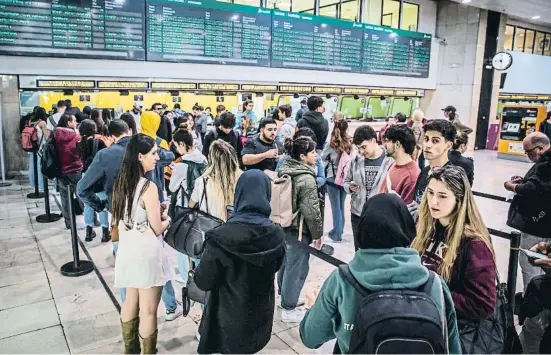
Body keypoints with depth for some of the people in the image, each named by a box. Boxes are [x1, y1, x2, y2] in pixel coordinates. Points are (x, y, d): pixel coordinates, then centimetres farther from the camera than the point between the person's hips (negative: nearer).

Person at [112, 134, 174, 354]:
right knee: (148, 310, 6)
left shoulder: (121, 182, 2)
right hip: (146, 252, -8)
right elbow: (157, 229, -19)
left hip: (128, 249, 8)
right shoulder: (148, 186, -21)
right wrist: (167, 219, 3)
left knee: (131, 301, 23)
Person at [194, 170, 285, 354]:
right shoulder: (277, 235, -11)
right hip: (261, 320, 4)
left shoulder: (221, 237, -25)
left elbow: (203, 282, -14)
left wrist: (197, 271, 5)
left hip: (230, 322, -3)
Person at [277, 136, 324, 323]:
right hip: (298, 229, -9)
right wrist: (317, 233, -8)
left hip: (282, 225, 9)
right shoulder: (306, 178, -22)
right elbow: (311, 210, -20)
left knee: (286, 263, 22)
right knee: (296, 268, 4)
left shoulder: (284, 170, 4)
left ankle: (285, 297, 40)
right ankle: (288, 309, 15)